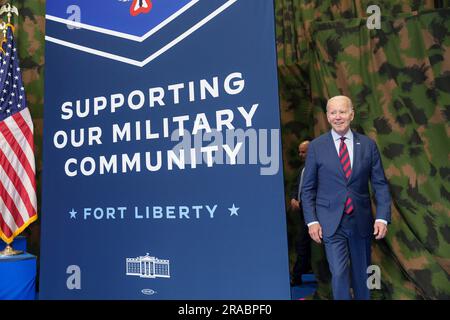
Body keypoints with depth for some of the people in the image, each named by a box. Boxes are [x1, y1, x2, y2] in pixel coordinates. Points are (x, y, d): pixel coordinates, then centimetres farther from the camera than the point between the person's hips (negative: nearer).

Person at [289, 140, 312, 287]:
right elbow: (296, 187, 16)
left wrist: (300, 203, -17)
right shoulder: (302, 168, 16)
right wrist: (293, 199, -2)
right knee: (308, 244, 15)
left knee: (301, 243, -7)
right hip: (303, 211, 9)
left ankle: (297, 277, 1)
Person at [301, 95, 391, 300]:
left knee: (361, 273, 14)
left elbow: (380, 184, 3)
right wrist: (311, 221, -7)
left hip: (361, 221, 2)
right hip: (331, 222, -2)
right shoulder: (316, 146, -1)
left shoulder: (368, 145, 3)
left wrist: (382, 217, -6)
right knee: (339, 273, -8)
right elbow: (307, 188, 1)